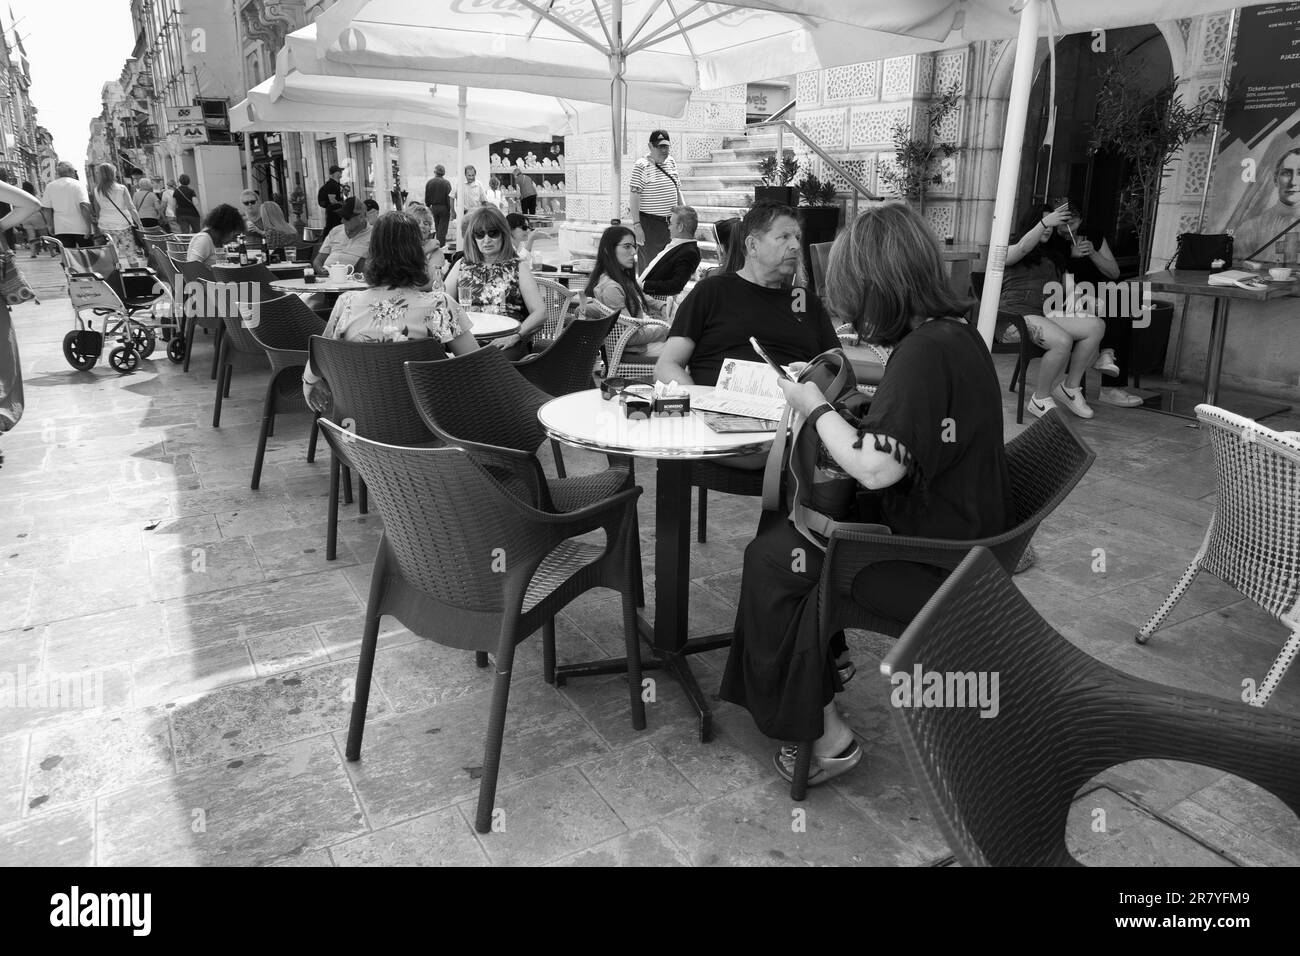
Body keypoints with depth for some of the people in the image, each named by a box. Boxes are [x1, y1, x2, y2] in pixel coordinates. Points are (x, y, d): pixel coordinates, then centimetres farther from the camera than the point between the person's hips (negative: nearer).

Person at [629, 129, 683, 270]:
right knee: (649, 265, -4)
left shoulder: (671, 162, 12)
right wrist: (636, 225, -19)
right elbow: (635, 196, -14)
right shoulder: (641, 166, -10)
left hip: (670, 221, 7)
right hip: (649, 222, -7)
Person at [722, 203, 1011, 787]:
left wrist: (814, 407, -15)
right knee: (786, 519, 9)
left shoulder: (926, 350, -24)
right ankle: (820, 668, 18)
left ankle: (824, 736, 6)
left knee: (772, 559, -5)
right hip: (956, 539, 9)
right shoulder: (953, 334, 5)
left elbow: (874, 468, -30)